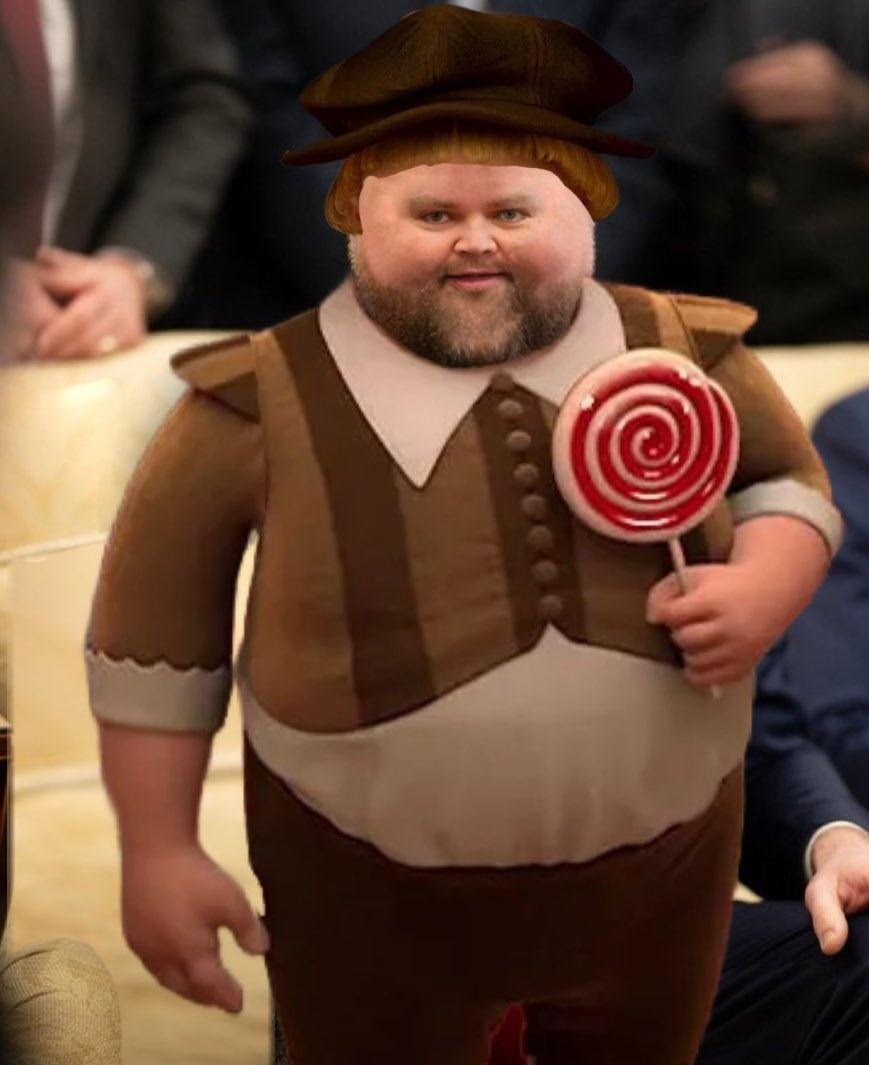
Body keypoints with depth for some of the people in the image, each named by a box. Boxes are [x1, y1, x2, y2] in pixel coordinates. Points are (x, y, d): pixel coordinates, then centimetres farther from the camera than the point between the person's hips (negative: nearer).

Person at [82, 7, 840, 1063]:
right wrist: (158, 851, -3)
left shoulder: (685, 351, -4)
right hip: (369, 891, -2)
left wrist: (767, 587, -11)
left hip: (664, 864, 3)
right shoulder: (263, 398, -12)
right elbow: (155, 630, -4)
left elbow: (790, 482, 12)